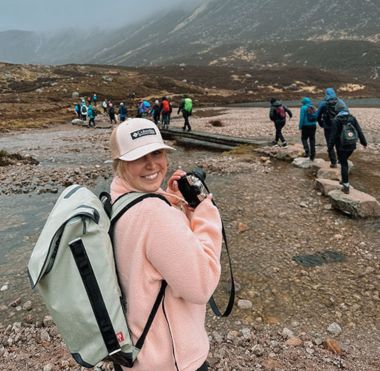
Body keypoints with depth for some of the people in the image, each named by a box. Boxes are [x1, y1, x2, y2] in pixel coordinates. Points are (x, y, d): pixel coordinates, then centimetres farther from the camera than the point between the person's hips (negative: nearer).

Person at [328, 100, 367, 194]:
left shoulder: (336, 120, -13)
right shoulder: (352, 118, 0)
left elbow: (333, 135, -14)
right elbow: (359, 131, 5)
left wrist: (330, 147, -6)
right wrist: (363, 142, 15)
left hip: (341, 146, -4)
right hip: (352, 145, 5)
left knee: (343, 164, 2)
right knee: (344, 161, 24)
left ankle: (346, 186, 1)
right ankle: (344, 180, 32)